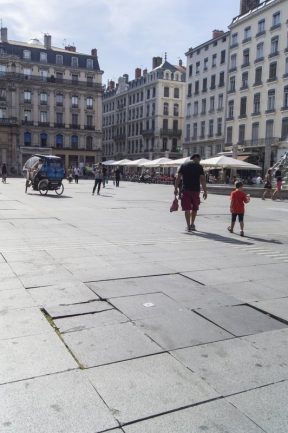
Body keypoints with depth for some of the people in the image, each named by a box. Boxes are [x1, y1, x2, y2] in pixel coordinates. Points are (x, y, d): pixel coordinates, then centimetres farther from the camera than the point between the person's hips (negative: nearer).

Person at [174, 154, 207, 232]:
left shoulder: (183, 165, 9)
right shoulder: (199, 166, 2)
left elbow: (178, 177, 2)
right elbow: (202, 180, -5)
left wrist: (176, 189, 6)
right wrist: (205, 191, -3)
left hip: (185, 190, 1)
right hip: (195, 190, -1)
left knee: (187, 208, 2)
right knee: (194, 208, 16)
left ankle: (188, 226, 0)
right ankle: (192, 224, 21)